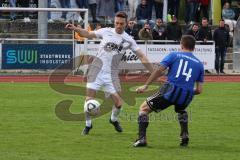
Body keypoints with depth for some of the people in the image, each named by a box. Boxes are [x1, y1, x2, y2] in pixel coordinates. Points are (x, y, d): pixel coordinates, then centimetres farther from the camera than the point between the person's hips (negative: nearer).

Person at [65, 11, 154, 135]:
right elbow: (88, 34, 11)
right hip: (97, 69, 0)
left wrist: (153, 73, -3)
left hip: (111, 74, 1)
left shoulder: (128, 40, 0)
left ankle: (114, 119, 29)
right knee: (89, 99, -9)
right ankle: (88, 124, 13)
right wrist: (75, 29, -4)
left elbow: (141, 57, 0)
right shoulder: (106, 32, 0)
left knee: (118, 103, -4)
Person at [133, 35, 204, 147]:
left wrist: (146, 86, -4)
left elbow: (159, 70, -6)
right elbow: (199, 90, 12)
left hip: (169, 92, -3)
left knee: (144, 108, 13)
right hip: (186, 97, 3)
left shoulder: (174, 55, 8)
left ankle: (142, 138, -1)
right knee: (181, 111, 39)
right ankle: (184, 135, 23)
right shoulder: (199, 64, 15)